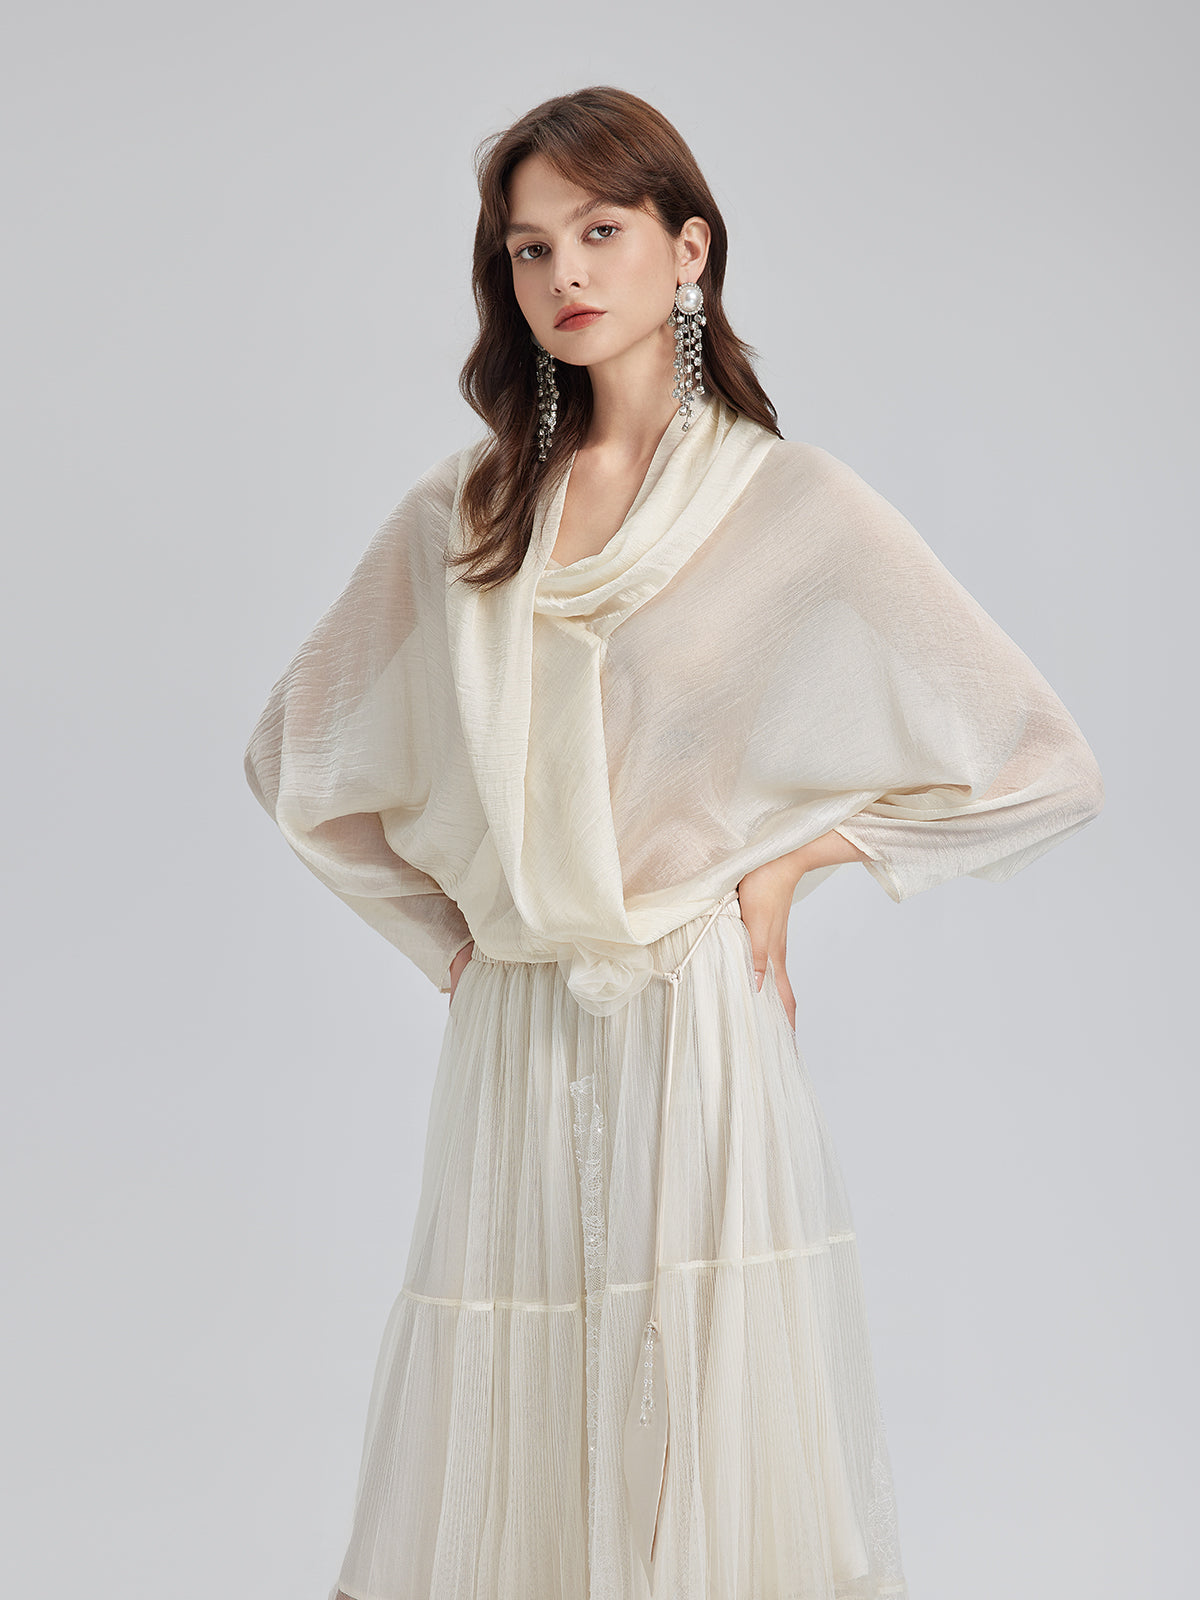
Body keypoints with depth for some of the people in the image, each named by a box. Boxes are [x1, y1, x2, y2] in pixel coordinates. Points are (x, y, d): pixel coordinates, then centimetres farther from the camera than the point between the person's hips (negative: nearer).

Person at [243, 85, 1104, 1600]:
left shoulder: (793, 504, -1)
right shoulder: (455, 517, 9)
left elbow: (1039, 769, -1)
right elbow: (293, 753, 21)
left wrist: (794, 857, 0)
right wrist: (454, 928, 12)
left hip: (698, 1030, -3)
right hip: (510, 1041, 3)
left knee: (713, 1454, 0)